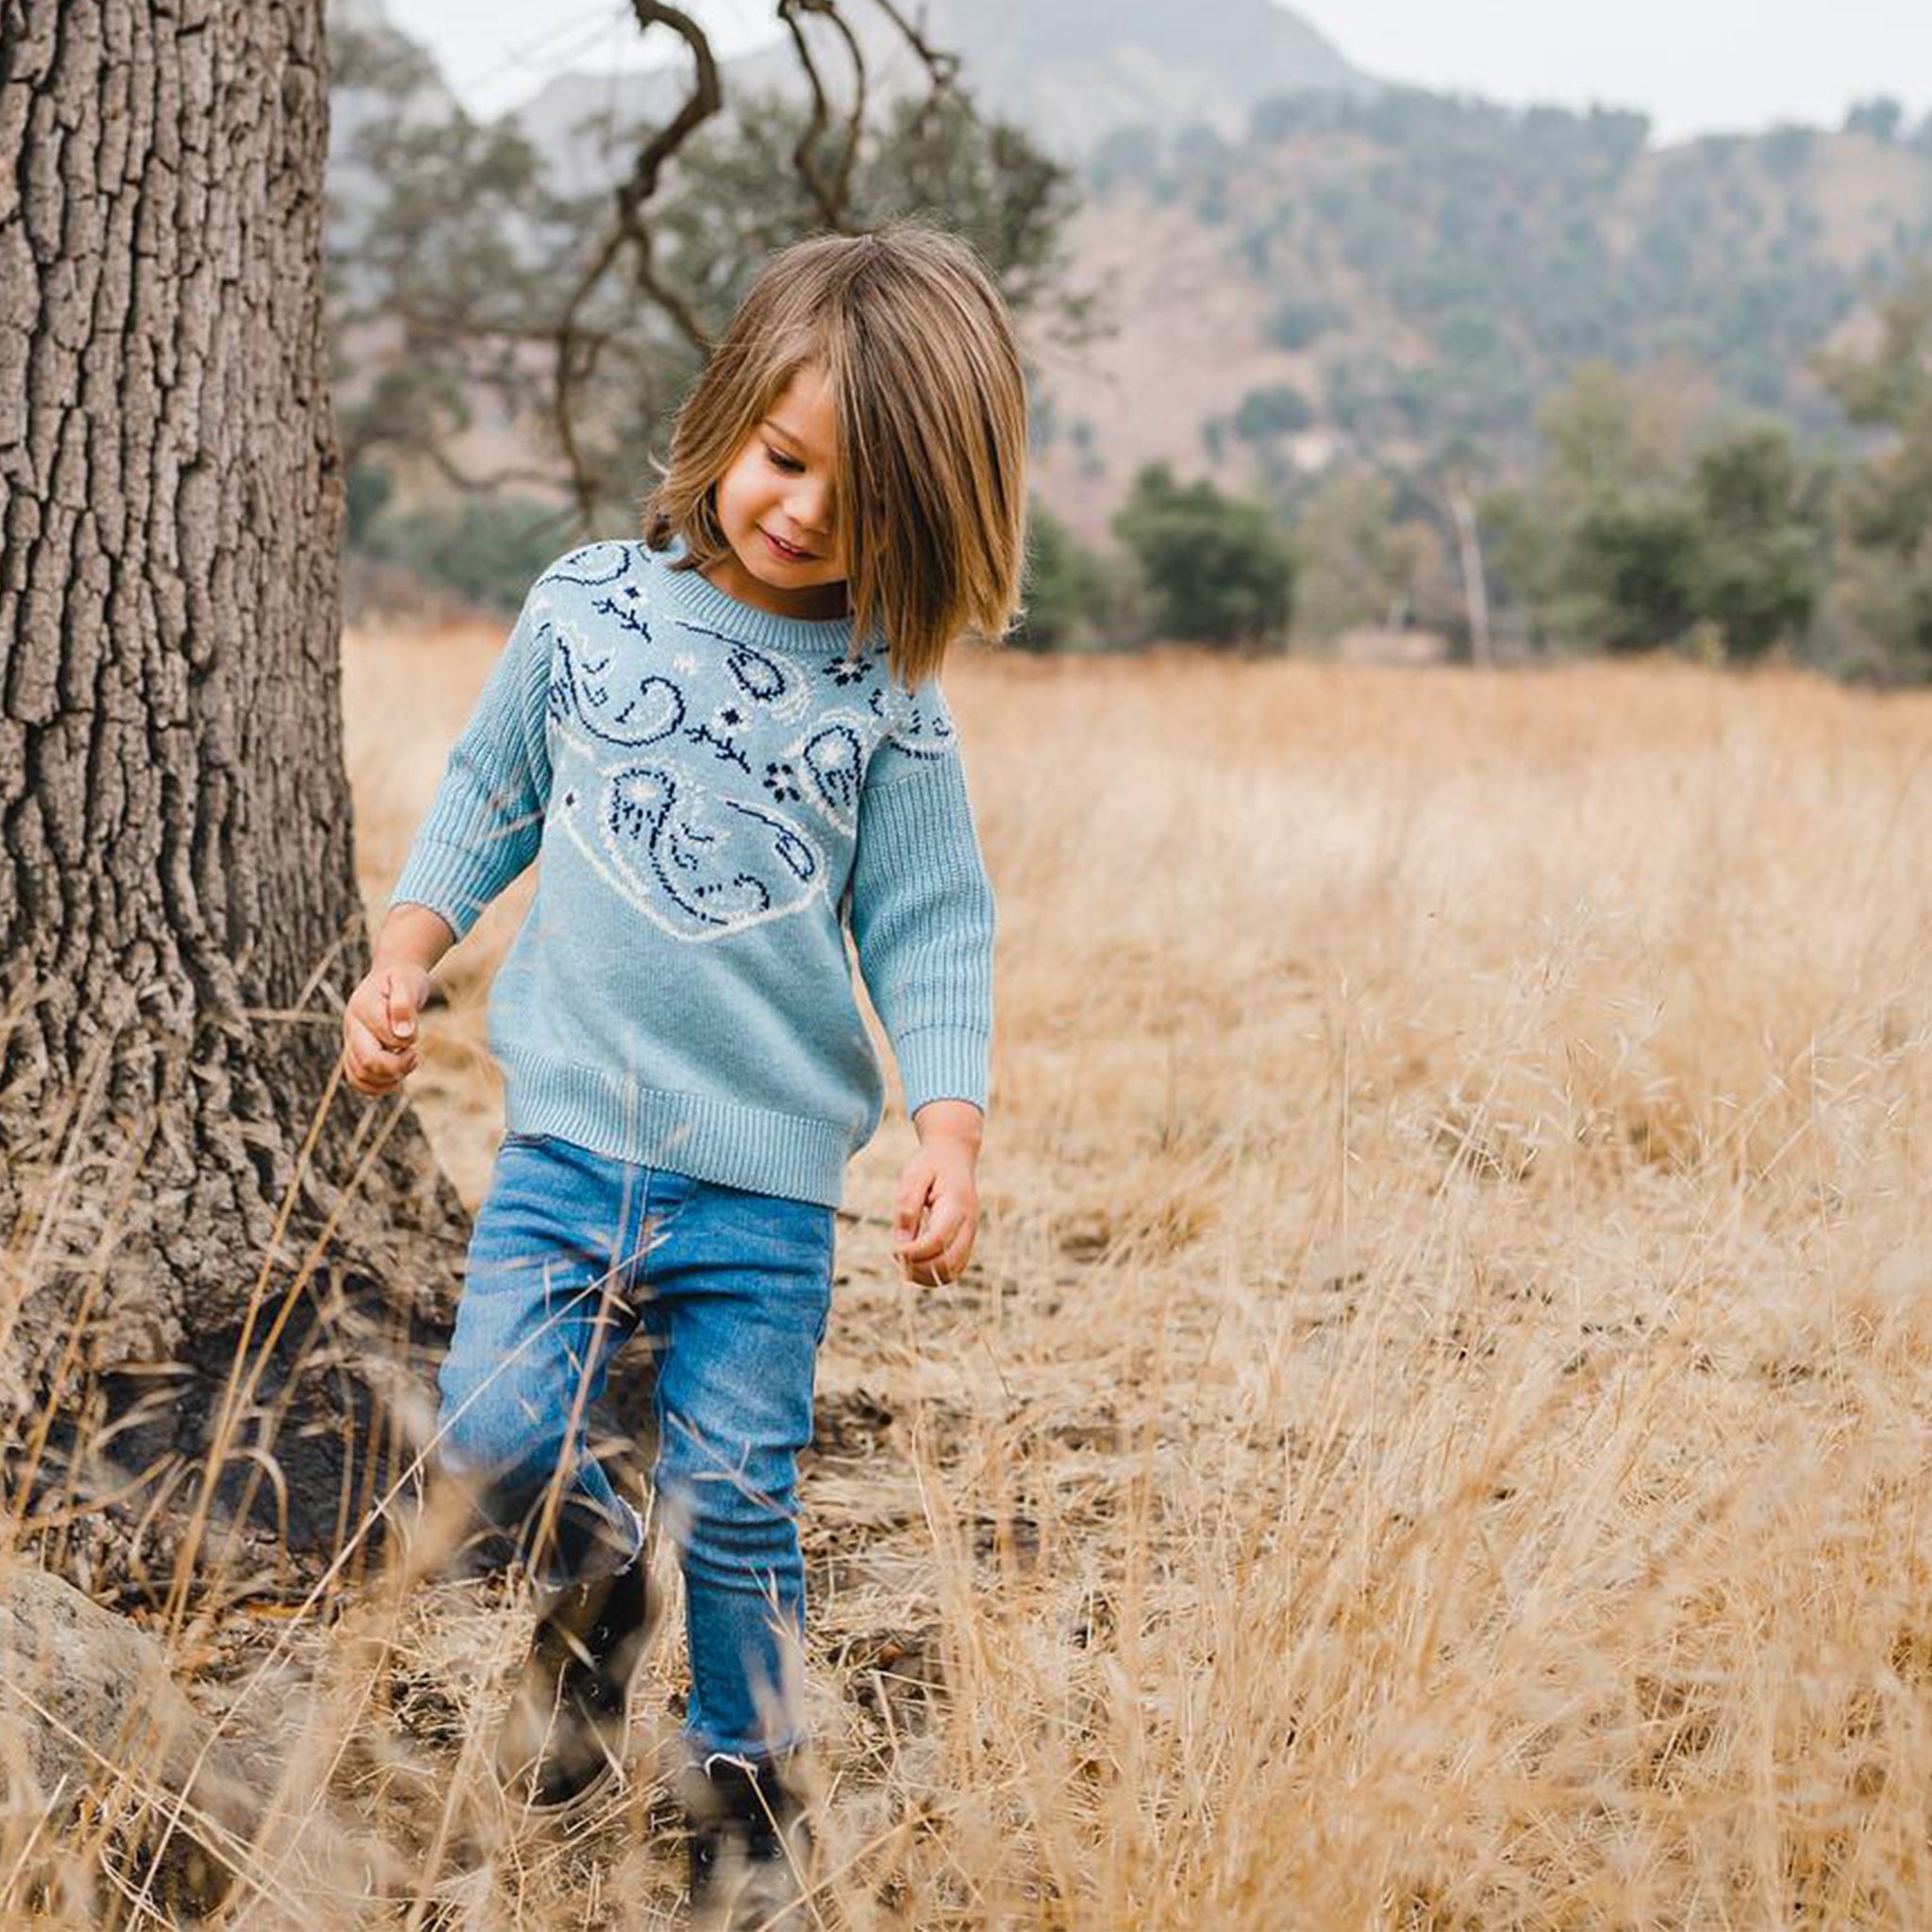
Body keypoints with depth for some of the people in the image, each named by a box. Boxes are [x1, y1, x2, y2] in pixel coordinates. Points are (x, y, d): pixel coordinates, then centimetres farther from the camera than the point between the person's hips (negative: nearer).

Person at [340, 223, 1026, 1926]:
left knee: (738, 1500, 3)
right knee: (496, 1428, -13)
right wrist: (403, 961, 8)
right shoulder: (590, 608, 2)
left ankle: (750, 1787, 27)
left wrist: (951, 1132, -11)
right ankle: (592, 1595, 22)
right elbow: (490, 796, 15)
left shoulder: (889, 702, -3)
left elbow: (930, 933, 0)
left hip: (769, 1170, -1)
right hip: (571, 1132, 2)